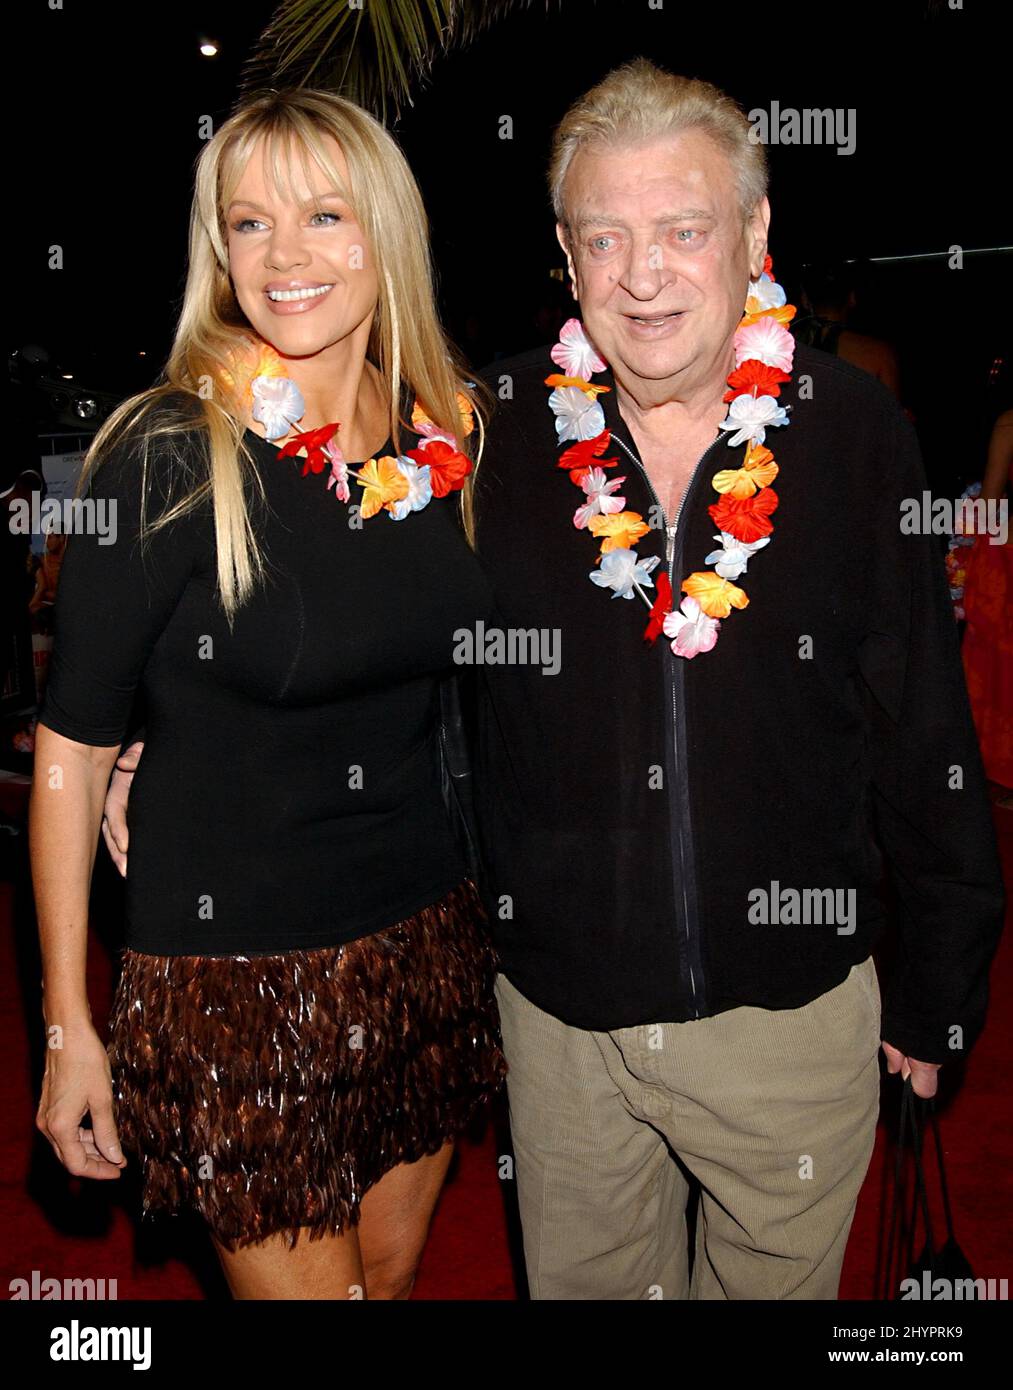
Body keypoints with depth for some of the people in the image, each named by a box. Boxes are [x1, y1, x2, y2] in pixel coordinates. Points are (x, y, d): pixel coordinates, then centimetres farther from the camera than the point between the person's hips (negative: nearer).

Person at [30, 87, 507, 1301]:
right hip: (235, 971, -5)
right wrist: (67, 1025, -9)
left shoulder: (446, 435, 0)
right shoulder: (164, 459, -15)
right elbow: (71, 746, -11)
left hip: (426, 944, 5)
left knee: (393, 1263, 21)